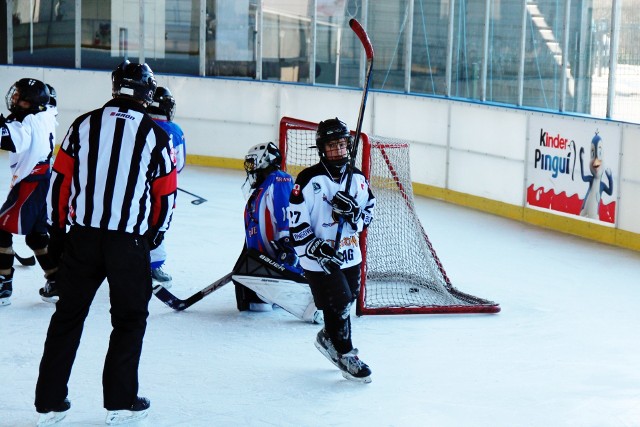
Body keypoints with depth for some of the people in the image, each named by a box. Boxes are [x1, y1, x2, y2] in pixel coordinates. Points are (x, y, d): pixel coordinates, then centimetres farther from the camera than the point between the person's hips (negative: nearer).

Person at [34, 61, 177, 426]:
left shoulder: (84, 125, 2)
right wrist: (155, 234, 19)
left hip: (81, 238, 3)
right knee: (130, 319, 13)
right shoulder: (156, 136, -4)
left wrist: (57, 231, 16)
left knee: (68, 316, 13)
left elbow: (60, 181, 5)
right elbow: (166, 195, 1)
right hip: (130, 242, -2)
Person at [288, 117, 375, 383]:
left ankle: (329, 338, 42)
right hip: (319, 259, -6)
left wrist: (355, 213, -14)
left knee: (347, 301, 17)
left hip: (350, 255, 6)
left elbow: (369, 210, 10)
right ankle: (345, 355, 10)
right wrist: (316, 249, -21)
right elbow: (296, 222, -13)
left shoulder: (357, 178, 3)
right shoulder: (309, 180, -14)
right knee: (338, 305, -6)